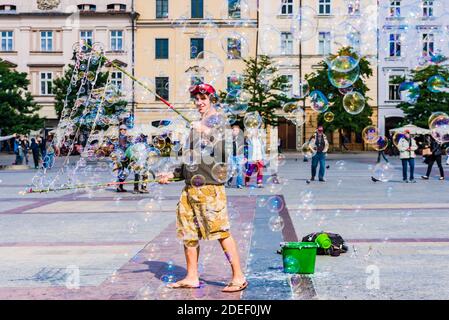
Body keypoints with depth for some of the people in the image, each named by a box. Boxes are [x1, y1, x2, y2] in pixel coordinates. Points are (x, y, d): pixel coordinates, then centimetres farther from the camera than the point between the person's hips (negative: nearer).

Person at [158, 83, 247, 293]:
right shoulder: (198, 126, 20)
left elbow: (217, 152, -17)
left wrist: (204, 133, -22)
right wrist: (172, 175, 24)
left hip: (210, 186, -9)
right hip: (191, 186, 9)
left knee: (221, 232, -10)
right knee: (188, 232, 11)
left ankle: (238, 278, -4)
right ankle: (191, 278, 21)